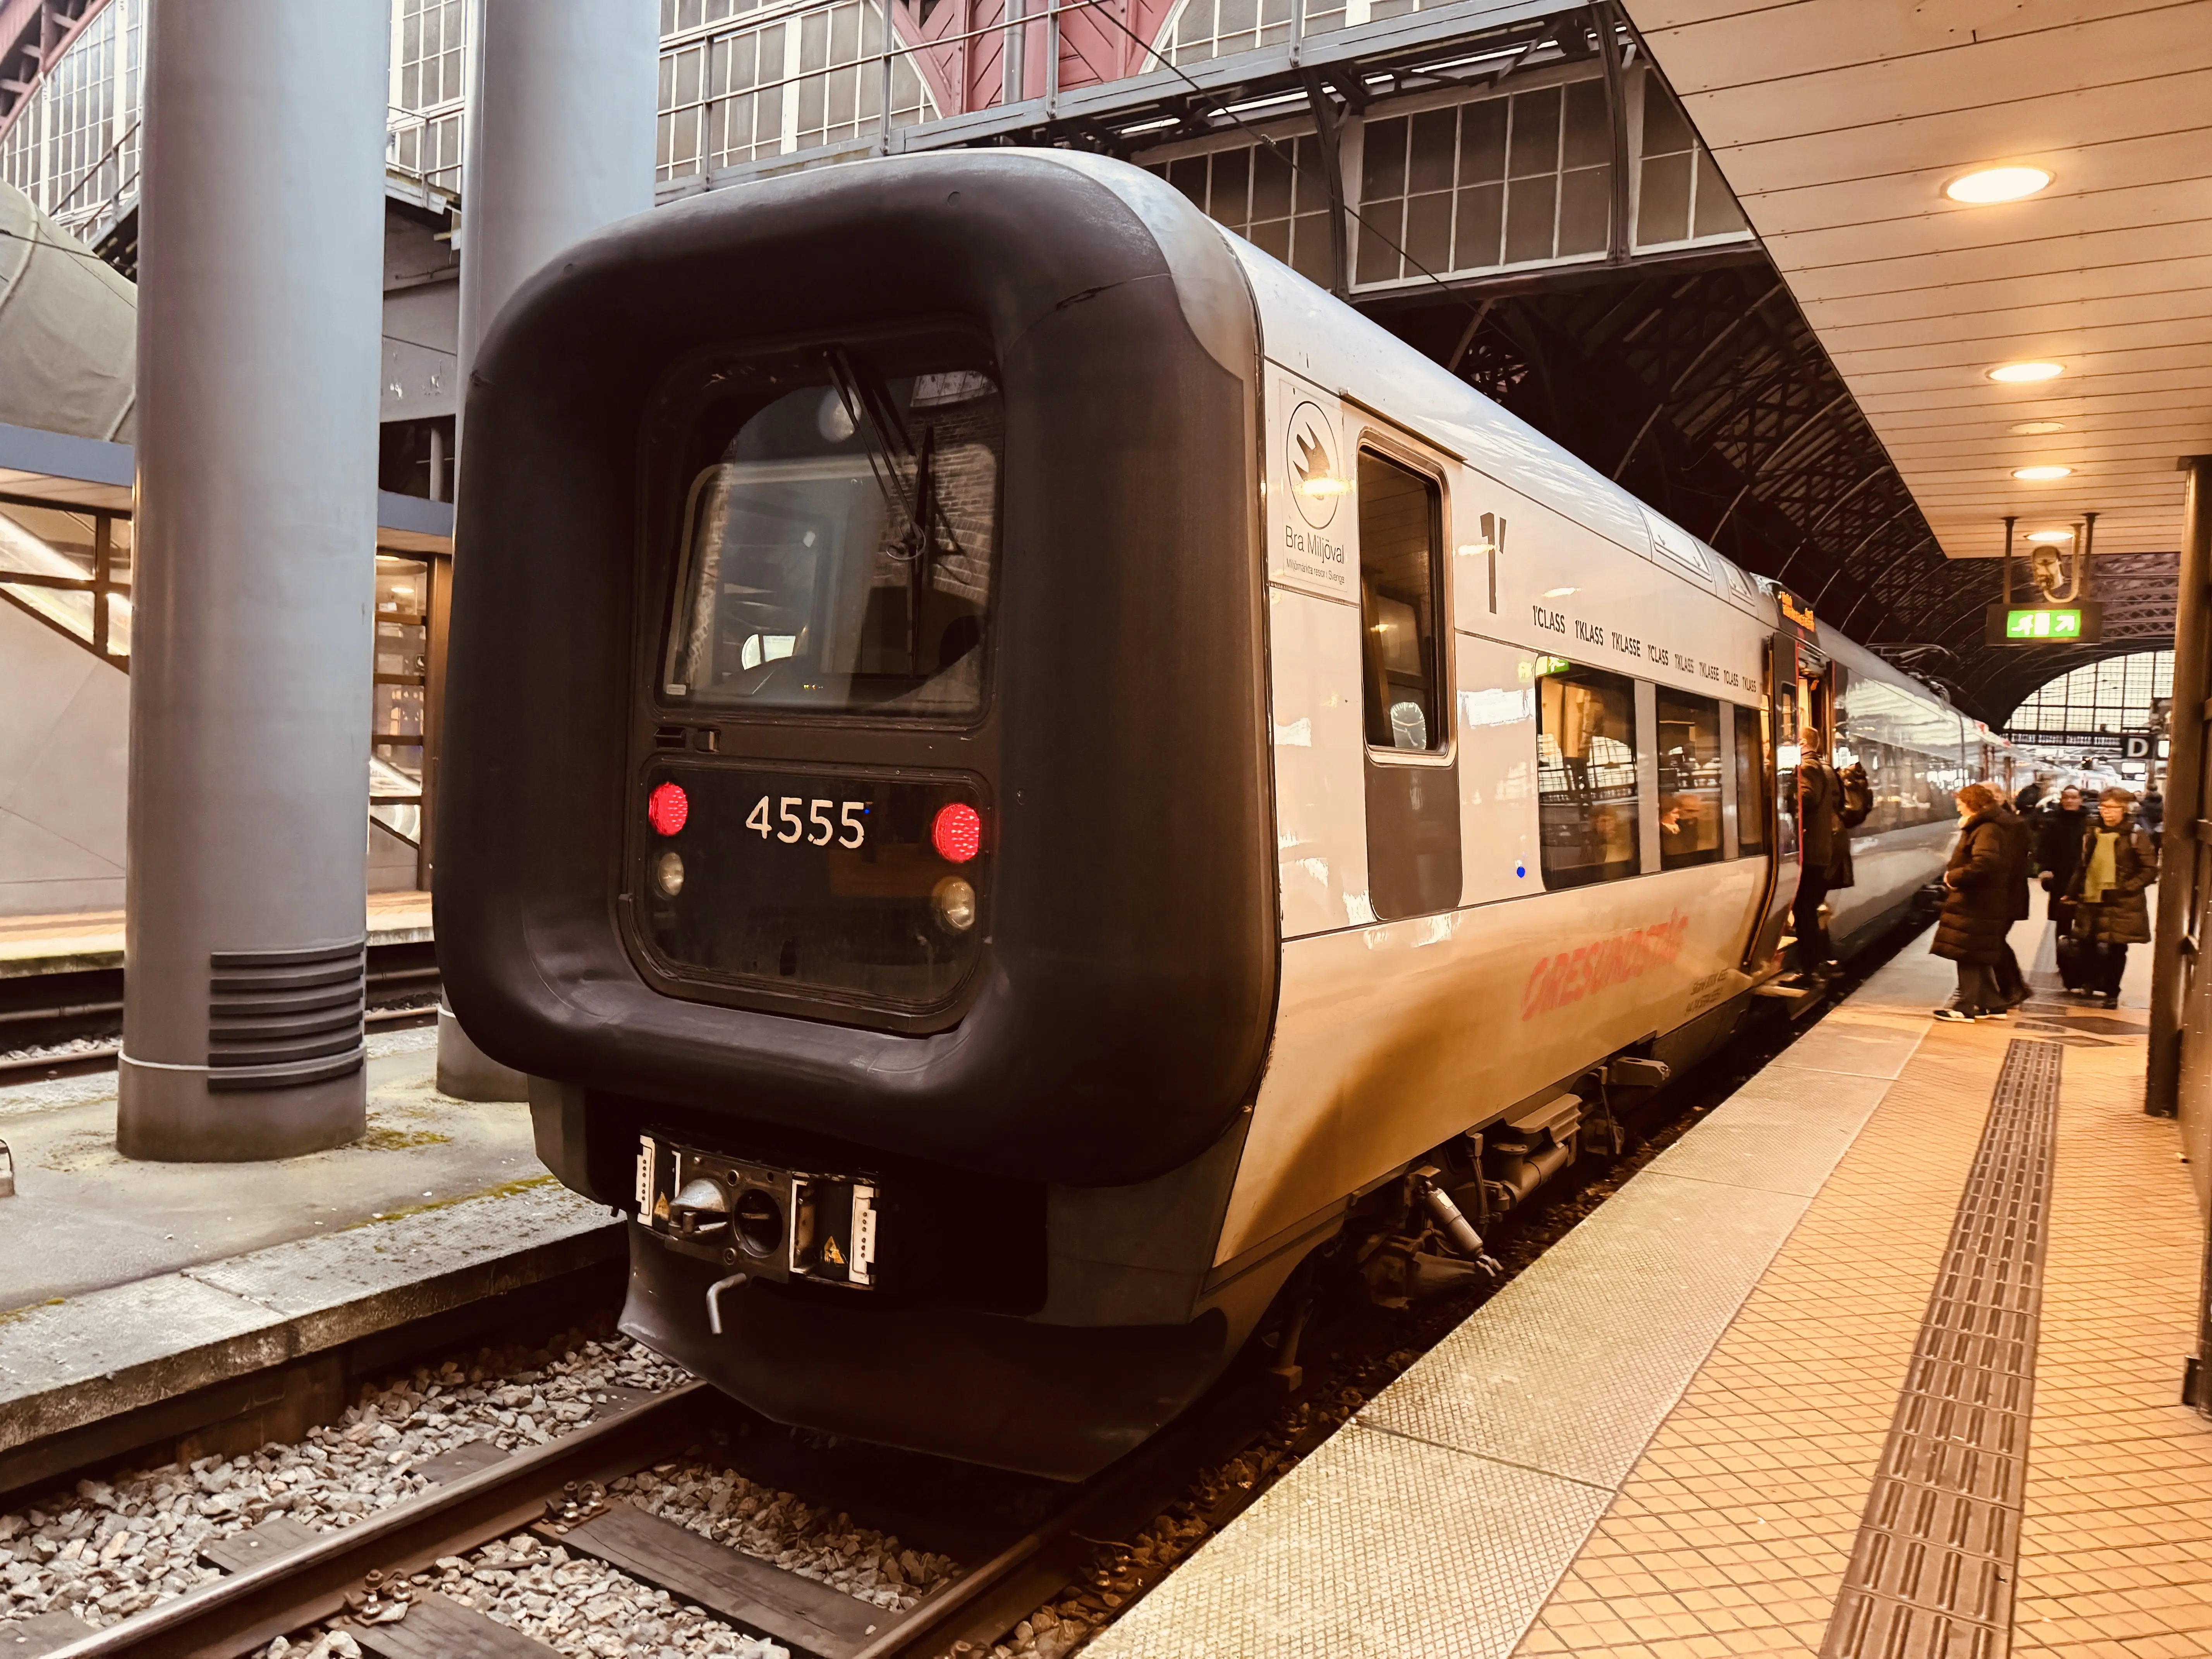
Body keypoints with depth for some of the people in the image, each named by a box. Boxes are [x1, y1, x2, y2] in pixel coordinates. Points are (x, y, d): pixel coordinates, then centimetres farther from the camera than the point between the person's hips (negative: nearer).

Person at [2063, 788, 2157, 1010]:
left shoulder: (2136, 835, -7)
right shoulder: (2092, 832, 8)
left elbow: (2150, 870, -7)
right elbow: (2082, 866, 15)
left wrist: (2125, 889, -15)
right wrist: (2073, 892, 11)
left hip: (2122, 905, -3)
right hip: (2093, 900, 3)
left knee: (2117, 949, 5)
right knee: (2095, 947, 3)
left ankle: (2112, 993, 16)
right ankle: (2097, 984, 20)